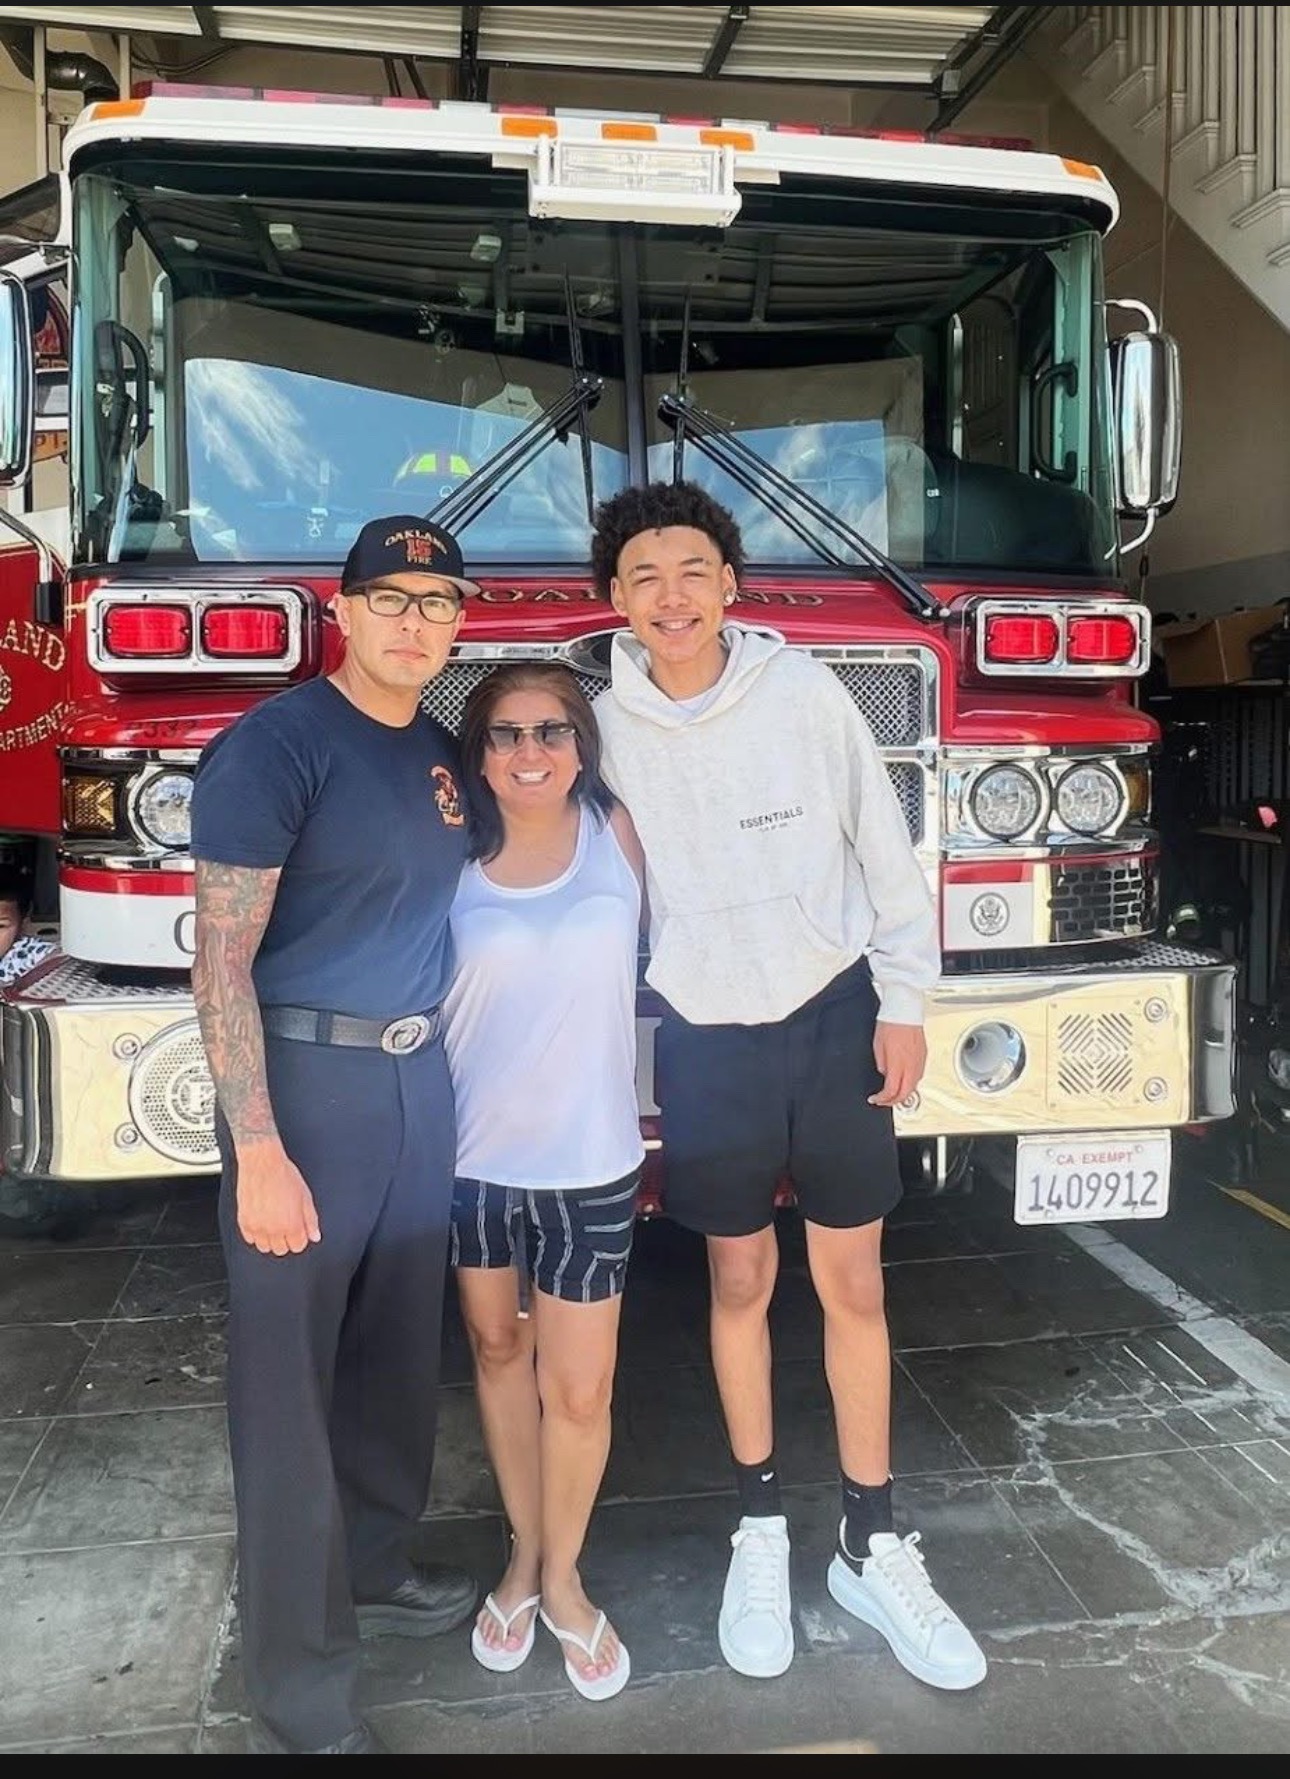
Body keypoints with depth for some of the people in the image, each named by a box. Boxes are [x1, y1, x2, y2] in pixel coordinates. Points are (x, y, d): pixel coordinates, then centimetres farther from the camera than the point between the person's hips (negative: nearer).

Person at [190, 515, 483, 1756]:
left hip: (420, 1075, 8)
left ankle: (371, 1570, 40)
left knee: (398, 1355, 19)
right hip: (306, 1080, -7)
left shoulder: (440, 755, 9)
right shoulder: (273, 748, -13)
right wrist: (257, 1151, -21)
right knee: (290, 1383, 2)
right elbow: (221, 963, -17)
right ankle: (298, 1700, 16)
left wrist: (444, 1068, 14)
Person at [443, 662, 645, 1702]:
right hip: (470, 1152, 1)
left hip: (589, 1158, 0)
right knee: (498, 1353, 18)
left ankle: (563, 1578, 29)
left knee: (579, 1388, 4)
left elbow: (646, 952, 9)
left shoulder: (615, 832, -3)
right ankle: (523, 1555, 38)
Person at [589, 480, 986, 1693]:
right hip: (707, 1037, 1)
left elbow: (884, 849, -3)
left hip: (834, 1018, 0)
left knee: (854, 1285, 7)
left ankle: (873, 1547, 24)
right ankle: (759, 1528, 31)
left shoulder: (803, 692, -8)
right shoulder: (606, 731, -4)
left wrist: (904, 1003, -3)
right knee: (739, 1283, 13)